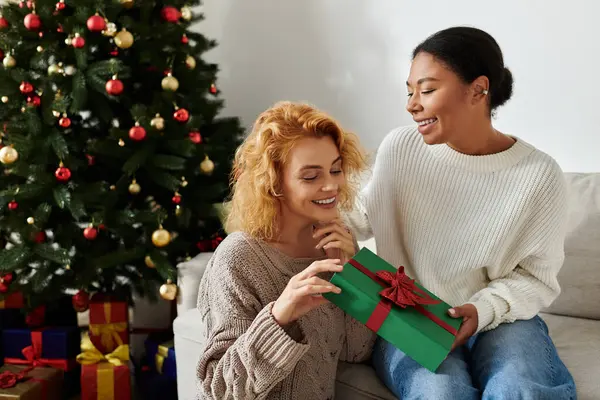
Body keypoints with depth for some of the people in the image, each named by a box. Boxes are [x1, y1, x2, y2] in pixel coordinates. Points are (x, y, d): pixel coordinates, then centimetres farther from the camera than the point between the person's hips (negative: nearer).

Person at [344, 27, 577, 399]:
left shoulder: (540, 175, -12)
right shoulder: (400, 147, -6)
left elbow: (537, 277, -4)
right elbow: (364, 217, 8)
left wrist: (484, 309, -21)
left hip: (500, 317, 0)